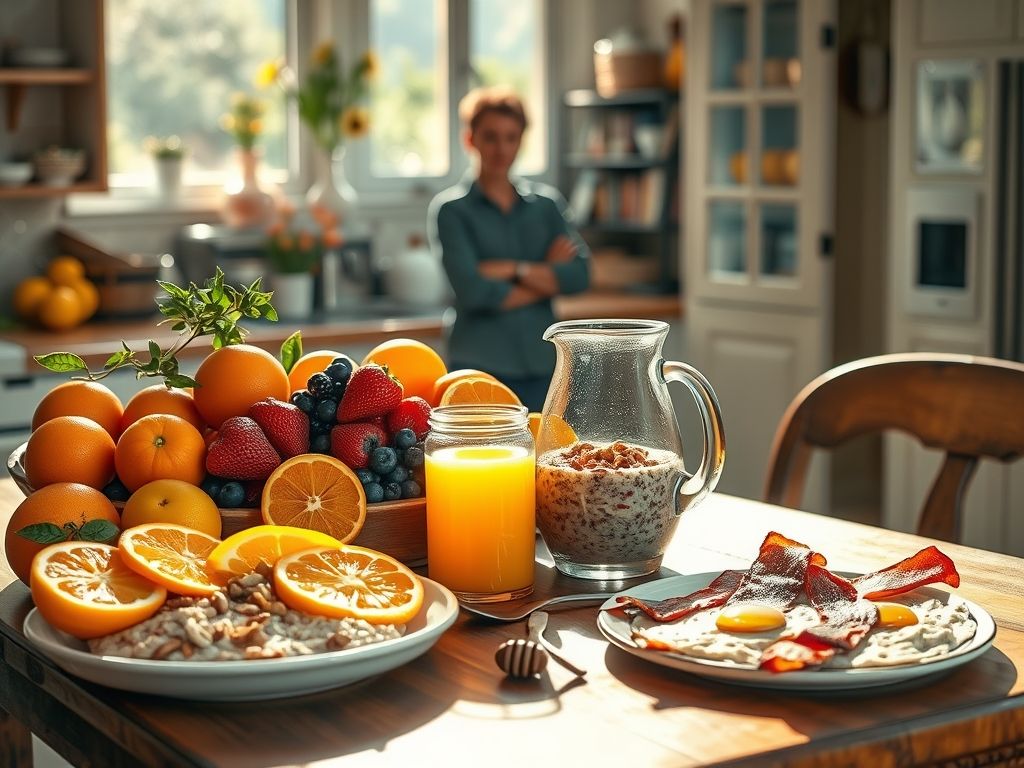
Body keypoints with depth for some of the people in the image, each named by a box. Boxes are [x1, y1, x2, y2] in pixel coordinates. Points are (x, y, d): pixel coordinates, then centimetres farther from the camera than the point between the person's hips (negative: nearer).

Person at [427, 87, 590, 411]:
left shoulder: (546, 202, 12)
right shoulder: (451, 209, -1)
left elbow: (579, 274, -1)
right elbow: (473, 291, -13)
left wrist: (514, 269, -11)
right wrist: (547, 277, -4)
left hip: (541, 363, 4)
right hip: (479, 367, -4)